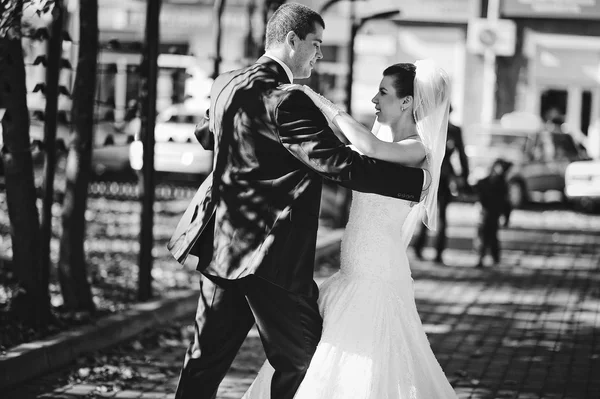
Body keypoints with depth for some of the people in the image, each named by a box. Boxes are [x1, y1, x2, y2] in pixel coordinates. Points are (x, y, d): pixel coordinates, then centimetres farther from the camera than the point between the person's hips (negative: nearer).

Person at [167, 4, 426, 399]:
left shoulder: (226, 85, 10)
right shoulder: (285, 100, -18)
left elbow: (206, 136, 31)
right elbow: (340, 164, -23)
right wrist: (419, 181, -18)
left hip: (223, 247, 9)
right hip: (271, 256, -9)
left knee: (207, 358, 12)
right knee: (301, 361, 3)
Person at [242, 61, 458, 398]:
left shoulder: (417, 150, -12)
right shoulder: (385, 143, 13)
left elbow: (371, 148, -31)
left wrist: (325, 105, -23)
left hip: (379, 278, -9)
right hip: (354, 275, 9)